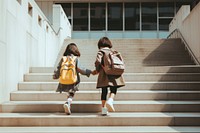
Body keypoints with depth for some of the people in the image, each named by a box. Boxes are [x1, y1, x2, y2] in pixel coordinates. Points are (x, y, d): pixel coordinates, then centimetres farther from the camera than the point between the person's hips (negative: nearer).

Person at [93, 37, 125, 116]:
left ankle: (104, 109, 6)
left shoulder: (101, 51, 3)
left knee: (104, 91, 7)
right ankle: (110, 100, -20)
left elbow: (98, 61, -14)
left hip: (104, 74, -2)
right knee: (113, 90, 9)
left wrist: (97, 70, 3)